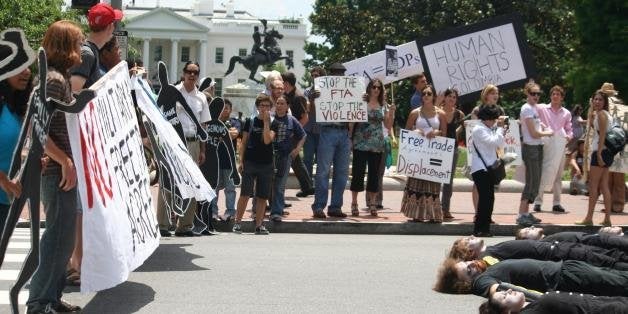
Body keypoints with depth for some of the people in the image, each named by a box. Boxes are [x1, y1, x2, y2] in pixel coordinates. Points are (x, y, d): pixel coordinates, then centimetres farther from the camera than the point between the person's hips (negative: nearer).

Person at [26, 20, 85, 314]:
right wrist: (65, 161, -21)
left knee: (61, 237, 15)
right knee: (59, 238, -6)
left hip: (61, 169, 10)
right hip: (59, 171, -10)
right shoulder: (54, 79, -15)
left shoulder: (59, 77, 15)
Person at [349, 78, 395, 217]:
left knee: (374, 174, 6)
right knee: (358, 173, -3)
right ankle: (354, 203, 3)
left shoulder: (383, 106, 11)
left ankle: (372, 203, 14)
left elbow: (388, 125, 12)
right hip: (361, 144, -4)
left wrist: (392, 113, -3)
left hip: (377, 145, 4)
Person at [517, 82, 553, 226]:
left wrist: (542, 126, 9)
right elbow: (534, 133, -16)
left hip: (538, 147, 9)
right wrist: (548, 133, 0)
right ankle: (522, 215, -9)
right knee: (531, 182, -10)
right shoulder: (527, 108, -14)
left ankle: (526, 213, 17)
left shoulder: (535, 107, 14)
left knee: (535, 182, 11)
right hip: (530, 148, -9)